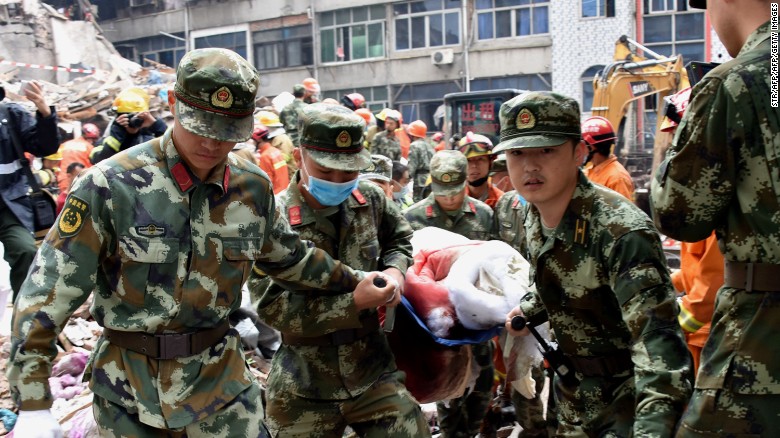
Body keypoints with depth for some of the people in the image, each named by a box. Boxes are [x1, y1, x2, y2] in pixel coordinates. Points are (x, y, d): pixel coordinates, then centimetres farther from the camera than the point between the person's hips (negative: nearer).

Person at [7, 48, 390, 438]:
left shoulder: (253, 188, -4)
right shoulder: (109, 185, -17)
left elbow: (288, 257, 15)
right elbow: (47, 292, -14)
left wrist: (352, 282, 15)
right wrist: (33, 405, -16)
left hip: (221, 379, 3)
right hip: (128, 391, -2)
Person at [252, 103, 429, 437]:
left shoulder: (370, 199, -1)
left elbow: (400, 238, 19)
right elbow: (275, 307, -21)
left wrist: (394, 270, -3)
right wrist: (354, 300, -25)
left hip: (373, 374, 3)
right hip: (303, 392, -3)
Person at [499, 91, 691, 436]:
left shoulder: (622, 230, -31)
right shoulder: (532, 219, -5)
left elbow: (658, 338, -41)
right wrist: (528, 308, 8)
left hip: (629, 395, -7)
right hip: (573, 390, 7)